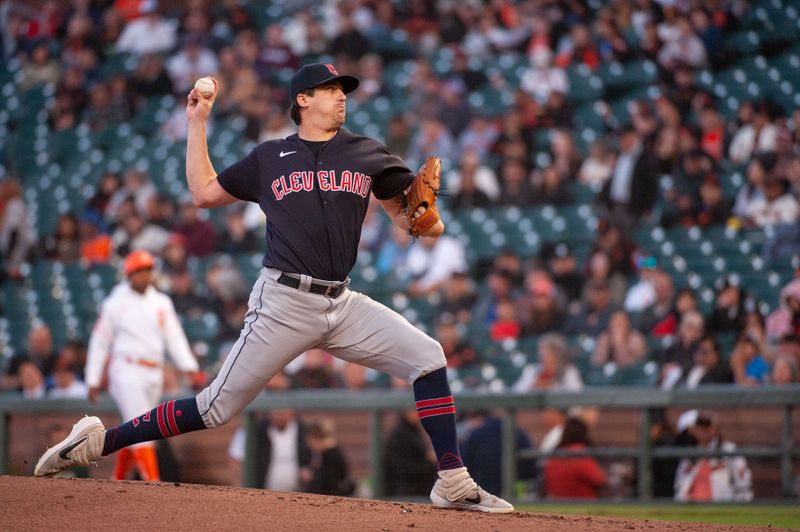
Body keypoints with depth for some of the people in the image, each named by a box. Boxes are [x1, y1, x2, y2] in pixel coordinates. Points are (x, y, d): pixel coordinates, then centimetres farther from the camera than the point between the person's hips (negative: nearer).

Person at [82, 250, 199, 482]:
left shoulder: (162, 303, 12)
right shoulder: (115, 304, -1)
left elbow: (175, 338, 7)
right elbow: (100, 342, 2)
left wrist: (189, 367, -7)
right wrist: (93, 381, -2)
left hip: (154, 375, 5)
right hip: (127, 373, -5)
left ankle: (118, 482, 23)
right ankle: (153, 482, -20)